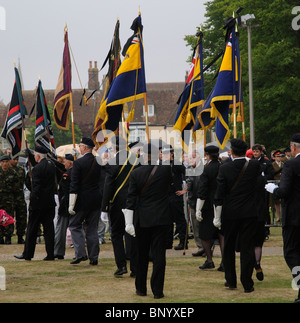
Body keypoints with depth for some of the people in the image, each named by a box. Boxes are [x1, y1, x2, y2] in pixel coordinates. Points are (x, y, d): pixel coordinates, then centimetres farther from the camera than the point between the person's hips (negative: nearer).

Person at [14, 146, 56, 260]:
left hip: (38, 203, -7)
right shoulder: (51, 165, 6)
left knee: (32, 229, 3)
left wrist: (32, 202, -10)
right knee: (49, 228, 7)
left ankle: (27, 254, 9)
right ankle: (50, 254, 5)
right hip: (50, 203, 7)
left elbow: (36, 188, -17)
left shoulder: (37, 169, -16)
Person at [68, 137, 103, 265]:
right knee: (92, 228, 10)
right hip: (96, 200, 5)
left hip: (82, 200, -5)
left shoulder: (78, 163, -13)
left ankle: (80, 254, -5)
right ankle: (94, 257, 9)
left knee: (75, 225, 6)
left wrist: (71, 204, -12)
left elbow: (74, 185, -14)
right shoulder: (98, 163, 5)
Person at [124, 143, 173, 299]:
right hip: (161, 218, -1)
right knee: (159, 255, 1)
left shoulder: (136, 173, -5)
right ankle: (157, 290, -1)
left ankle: (141, 288, 23)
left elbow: (131, 199, -5)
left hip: (142, 220, 1)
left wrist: (129, 222, -4)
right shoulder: (165, 170, -7)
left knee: (141, 256, 14)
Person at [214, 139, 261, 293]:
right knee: (247, 248, 2)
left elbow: (219, 195, -8)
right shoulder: (254, 165, -5)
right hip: (249, 213, 1)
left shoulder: (224, 168, -9)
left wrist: (217, 217, -2)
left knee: (228, 248, 15)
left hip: (229, 214, 0)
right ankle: (247, 284, -1)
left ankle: (231, 280, 22)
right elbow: (259, 174, 21)